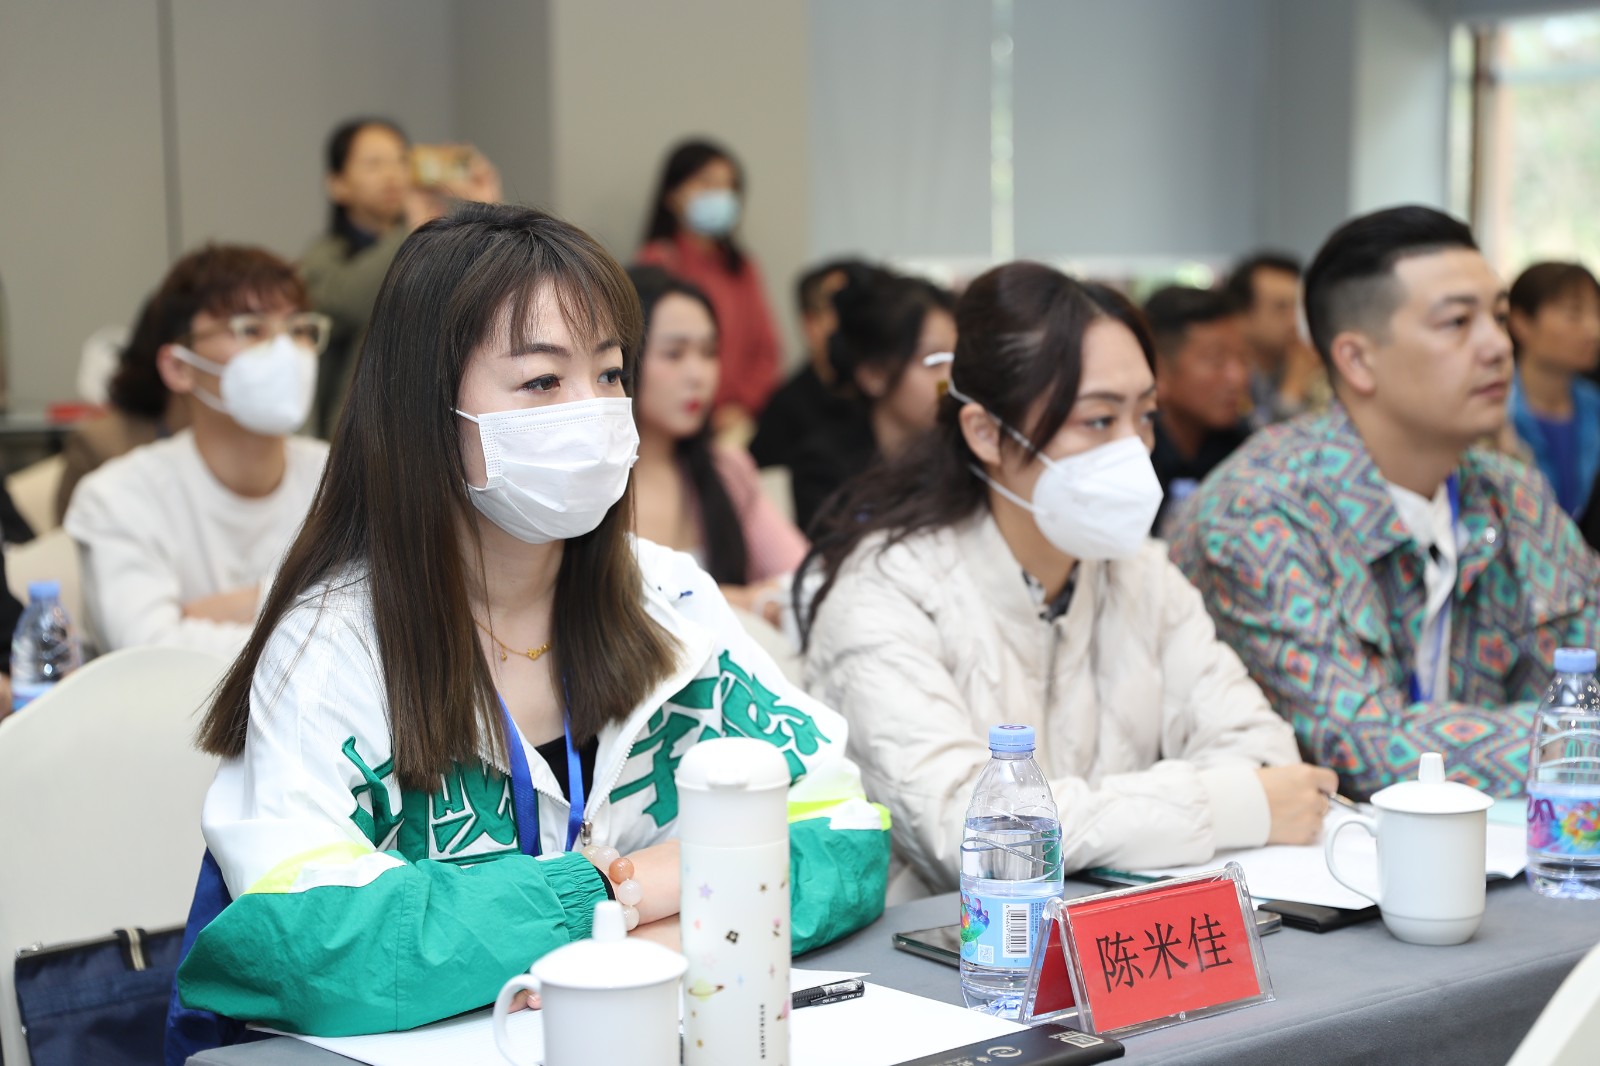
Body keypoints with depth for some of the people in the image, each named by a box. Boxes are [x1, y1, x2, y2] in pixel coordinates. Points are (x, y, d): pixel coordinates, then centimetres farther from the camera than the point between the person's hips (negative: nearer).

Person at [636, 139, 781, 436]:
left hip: (745, 420, 5)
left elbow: (765, 345, 13)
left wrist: (743, 407, -2)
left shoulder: (741, 265, 16)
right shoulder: (660, 261, -2)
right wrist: (715, 415, -11)